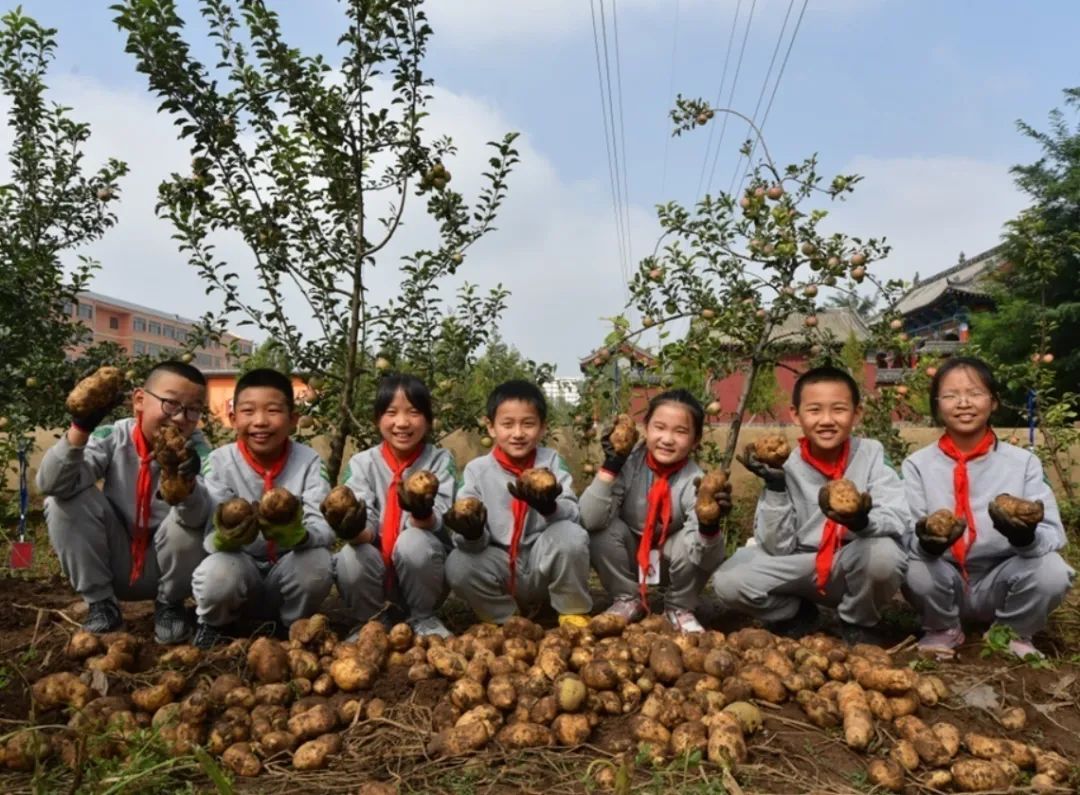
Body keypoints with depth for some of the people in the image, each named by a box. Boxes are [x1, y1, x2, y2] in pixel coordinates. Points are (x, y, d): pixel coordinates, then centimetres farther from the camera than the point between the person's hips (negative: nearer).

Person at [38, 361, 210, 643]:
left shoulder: (195, 446, -16)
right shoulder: (113, 437, -13)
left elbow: (200, 517, -33)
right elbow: (51, 484, -27)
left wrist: (187, 483, -56)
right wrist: (81, 429, -41)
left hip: (165, 567, -1)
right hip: (114, 564, 1)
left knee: (189, 526, -32)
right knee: (62, 500, -19)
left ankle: (170, 605, -1)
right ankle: (100, 604, -3)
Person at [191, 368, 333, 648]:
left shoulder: (309, 461, -13)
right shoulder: (219, 461, -11)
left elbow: (326, 528, -21)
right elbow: (209, 534, -17)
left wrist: (298, 535, -45)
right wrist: (224, 538, -42)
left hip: (289, 571, 0)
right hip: (241, 567, 0)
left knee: (318, 563, -31)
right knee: (216, 575, -33)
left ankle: (297, 626, 3)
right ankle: (214, 623, 6)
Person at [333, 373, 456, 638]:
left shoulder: (441, 461, -7)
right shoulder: (362, 463, -3)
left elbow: (435, 526, -20)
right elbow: (364, 529, -14)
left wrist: (421, 512, -44)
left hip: (424, 572, -1)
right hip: (376, 573, 1)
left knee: (413, 542, -32)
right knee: (351, 557, -30)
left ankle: (423, 618, -4)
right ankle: (369, 621, 1)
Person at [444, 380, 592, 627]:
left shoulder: (551, 461, -4)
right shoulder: (477, 469, -5)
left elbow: (574, 516, -16)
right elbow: (477, 543, -8)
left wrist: (549, 507, -38)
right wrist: (472, 533, -32)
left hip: (543, 563, 0)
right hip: (501, 568, 1)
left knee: (571, 535, -29)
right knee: (458, 566, -26)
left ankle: (573, 613, -2)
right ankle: (508, 619, 3)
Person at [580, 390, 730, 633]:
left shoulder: (693, 481, -24)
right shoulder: (629, 462, -24)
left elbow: (702, 557, -31)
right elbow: (590, 519, -33)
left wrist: (709, 524, -52)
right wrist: (610, 467, -39)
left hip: (670, 559, 0)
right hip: (629, 555, 1)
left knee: (712, 546, -28)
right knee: (603, 531, -29)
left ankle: (679, 608, 1)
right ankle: (628, 599, -1)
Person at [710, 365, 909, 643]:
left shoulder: (870, 454, -9)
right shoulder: (789, 466, -8)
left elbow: (899, 521, -21)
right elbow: (778, 547, -11)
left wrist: (862, 520, -43)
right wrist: (775, 486, -22)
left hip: (859, 570, 0)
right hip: (804, 570, 1)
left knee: (883, 552, -34)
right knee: (728, 582, -21)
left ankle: (858, 625, -1)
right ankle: (796, 617, 11)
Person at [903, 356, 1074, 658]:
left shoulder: (1023, 462, -3)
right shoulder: (917, 464, -5)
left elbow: (1053, 534, -12)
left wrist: (1026, 536, -37)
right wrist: (926, 542, -38)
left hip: (1001, 582, 1)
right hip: (944, 584, 0)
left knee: (1051, 571, -28)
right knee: (916, 570, -32)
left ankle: (1013, 634, 6)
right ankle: (943, 631, 5)